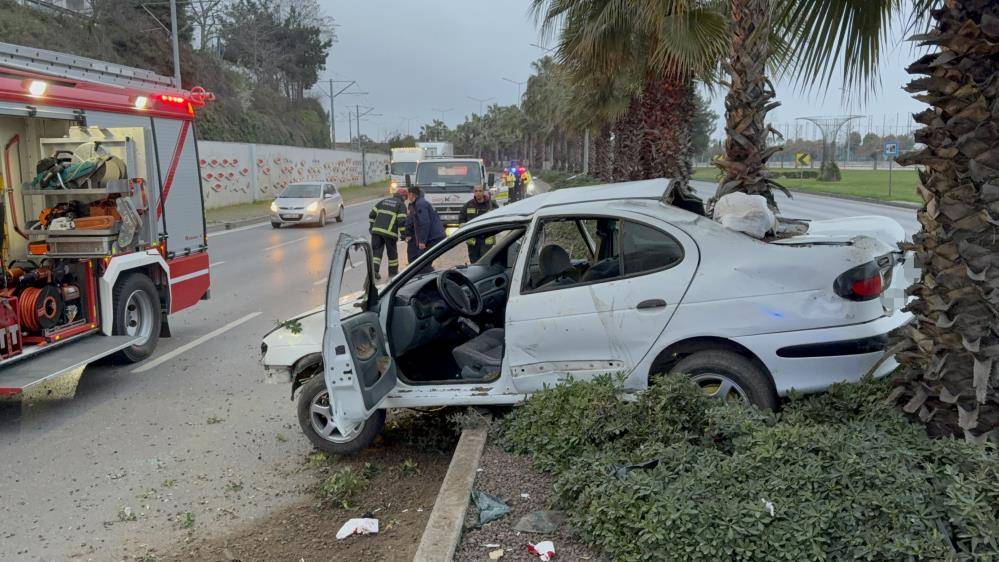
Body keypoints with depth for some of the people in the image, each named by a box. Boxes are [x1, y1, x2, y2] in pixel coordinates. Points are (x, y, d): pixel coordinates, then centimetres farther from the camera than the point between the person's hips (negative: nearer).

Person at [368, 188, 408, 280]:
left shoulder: (384, 201, 20)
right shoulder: (401, 205, 3)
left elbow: (372, 214, 17)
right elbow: (402, 221, -10)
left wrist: (371, 226, 25)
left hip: (376, 230, 4)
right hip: (390, 232, -4)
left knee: (376, 251, 6)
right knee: (392, 252, 12)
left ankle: (374, 270, -8)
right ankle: (393, 272, 23)